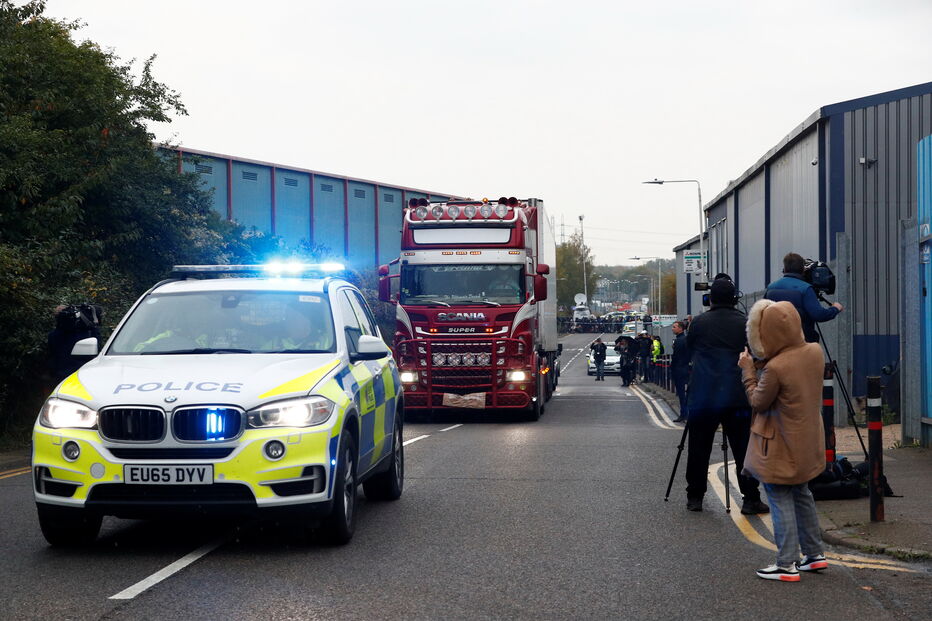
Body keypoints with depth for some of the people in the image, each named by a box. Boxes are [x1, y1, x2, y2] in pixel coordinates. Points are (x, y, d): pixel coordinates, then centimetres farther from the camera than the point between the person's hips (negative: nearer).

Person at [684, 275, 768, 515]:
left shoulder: (699, 323, 2)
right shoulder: (745, 323, 0)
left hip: (702, 398, 1)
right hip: (737, 397, -1)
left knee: (699, 449, 9)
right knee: (744, 449, 2)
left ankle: (694, 497, 14)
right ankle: (751, 499, 0)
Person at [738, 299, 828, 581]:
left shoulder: (775, 368, -27)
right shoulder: (814, 352, -6)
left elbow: (758, 402, -13)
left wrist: (748, 370, -3)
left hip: (782, 447, -8)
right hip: (808, 440, 8)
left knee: (781, 501, 2)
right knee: (801, 495, 21)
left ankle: (787, 564, 6)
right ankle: (814, 554, 29)